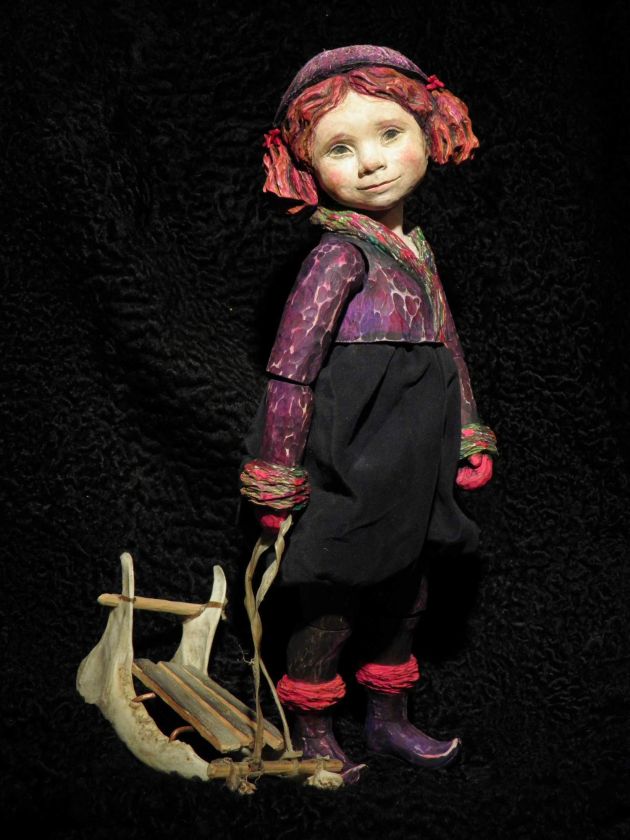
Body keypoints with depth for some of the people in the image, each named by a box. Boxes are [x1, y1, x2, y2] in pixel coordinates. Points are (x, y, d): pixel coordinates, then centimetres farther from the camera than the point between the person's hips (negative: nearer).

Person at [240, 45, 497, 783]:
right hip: (346, 474, -8)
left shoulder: (416, 250, 8)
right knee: (330, 607, 4)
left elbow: (447, 351, 19)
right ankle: (310, 734, 24)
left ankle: (389, 720, 38)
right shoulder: (341, 252, -15)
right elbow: (290, 367, -17)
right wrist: (275, 476, -17)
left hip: (408, 473, 8)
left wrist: (469, 438, 19)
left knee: (404, 598, 19)